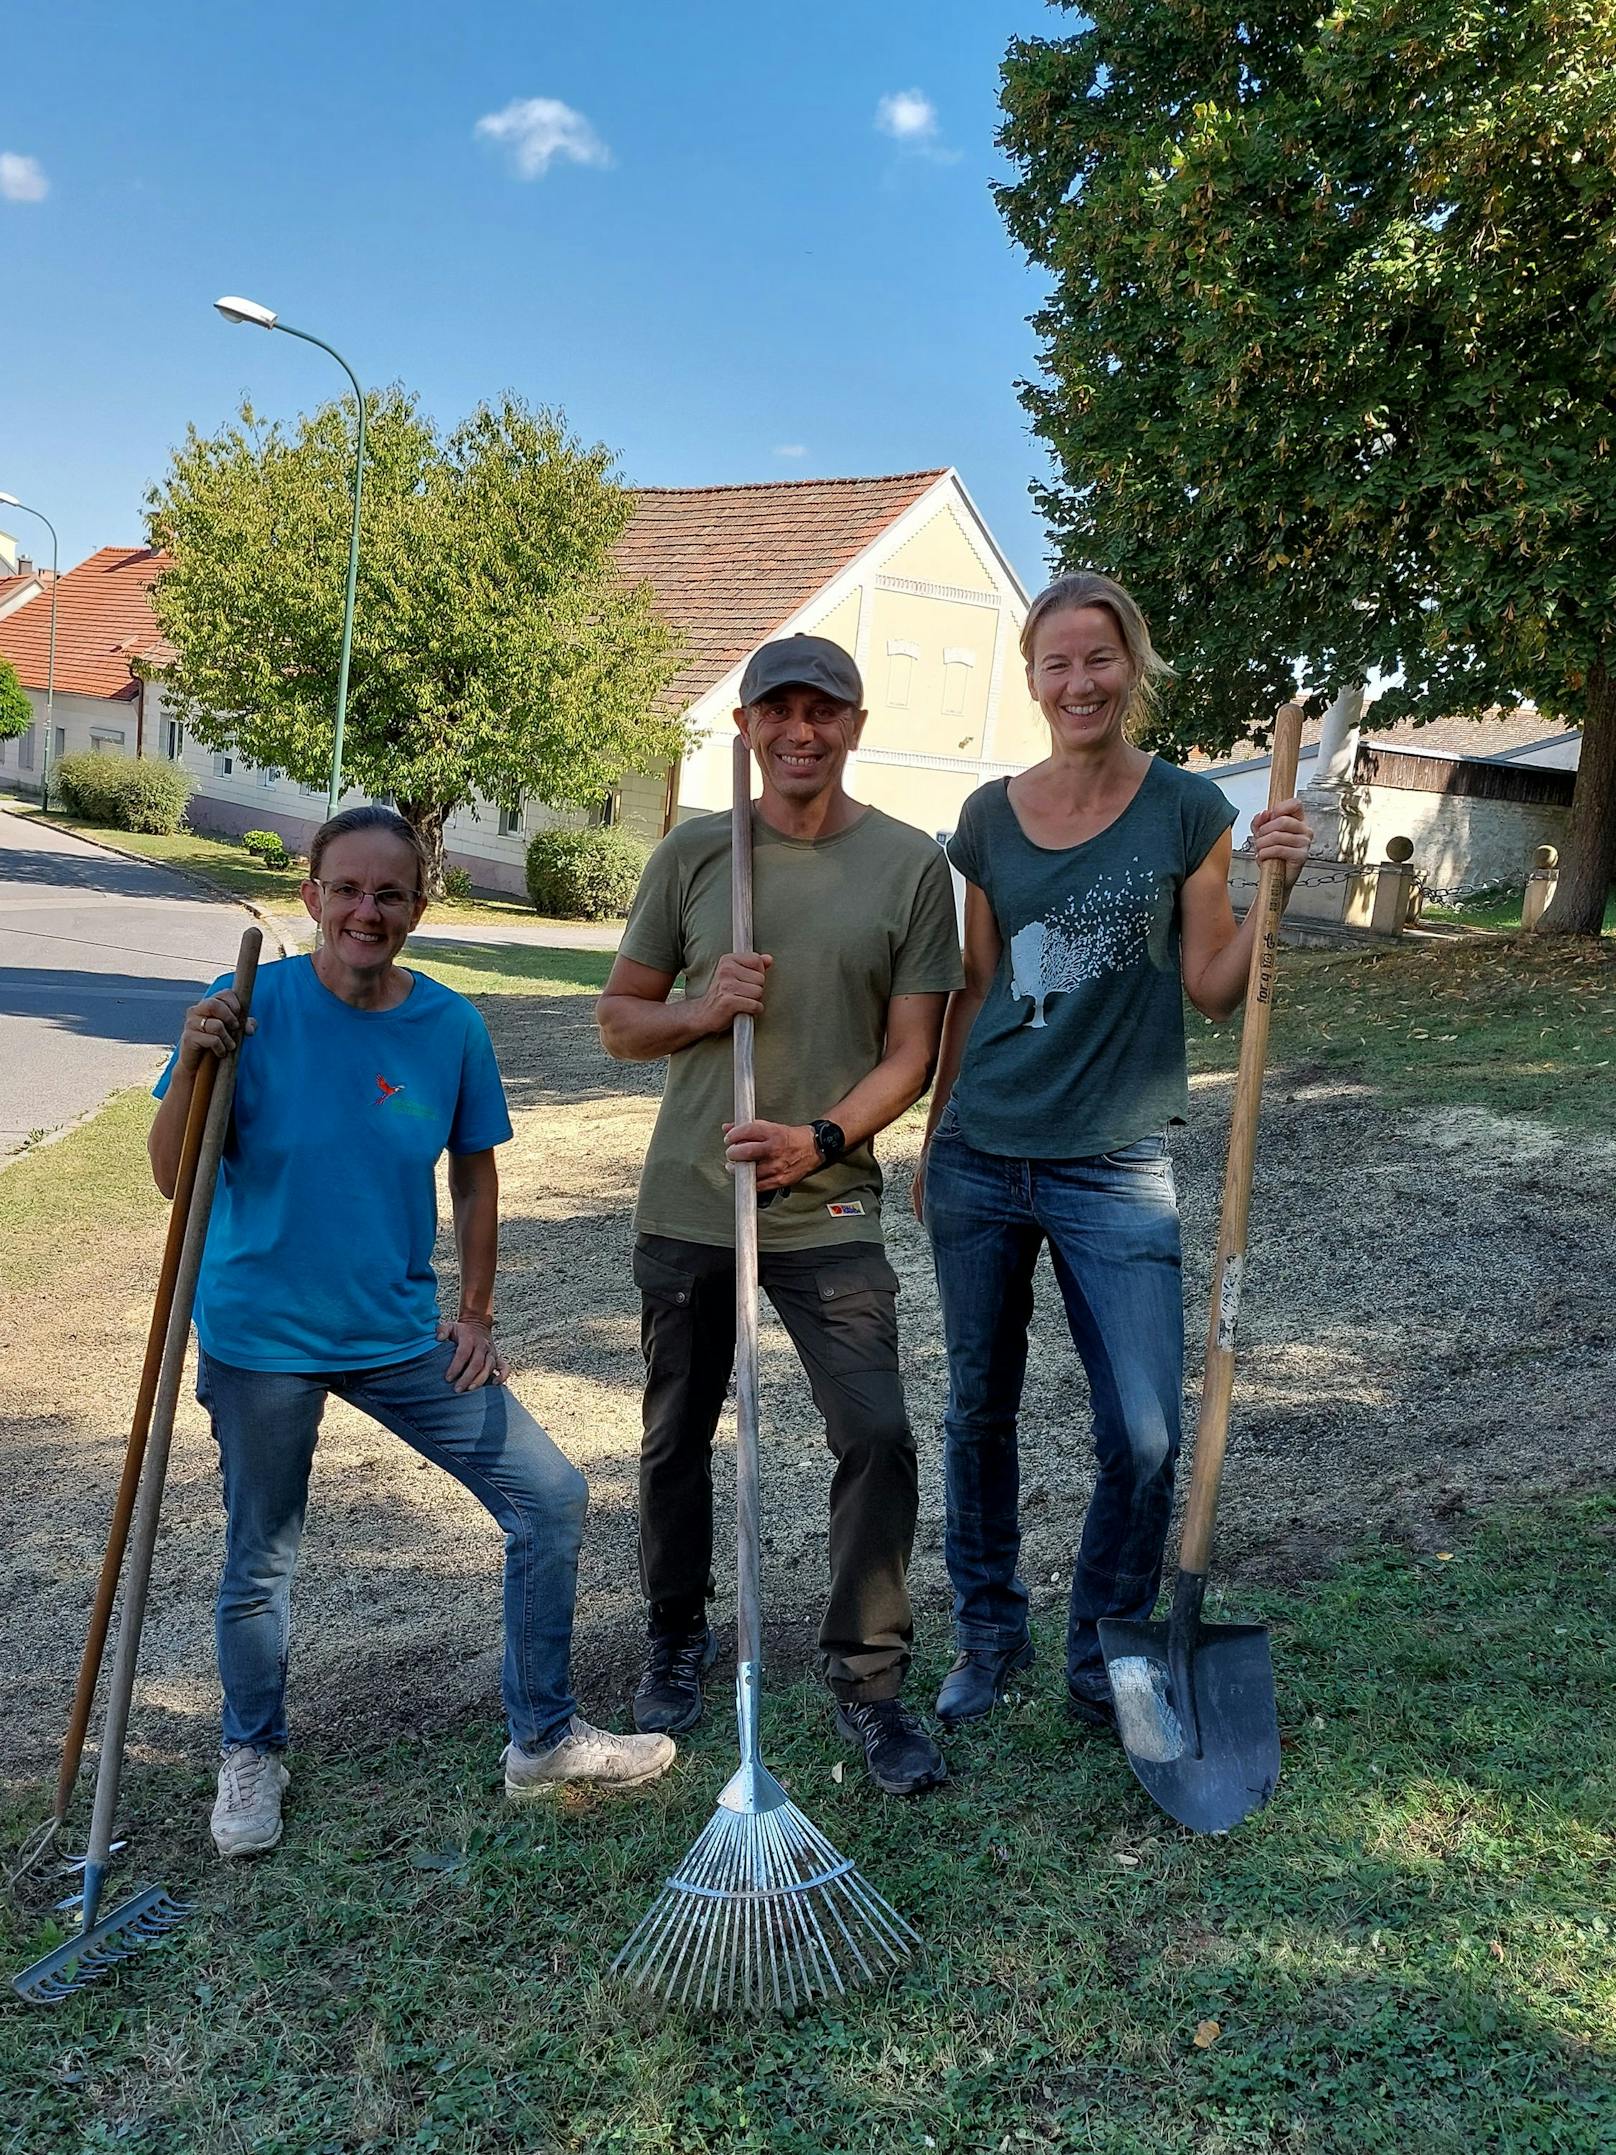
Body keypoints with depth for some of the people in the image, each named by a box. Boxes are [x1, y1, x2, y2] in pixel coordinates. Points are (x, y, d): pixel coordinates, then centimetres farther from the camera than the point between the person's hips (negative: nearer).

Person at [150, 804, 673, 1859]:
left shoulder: (452, 1026, -6)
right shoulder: (255, 1008, -13)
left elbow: (475, 1176, 7)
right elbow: (175, 1180, -12)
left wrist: (477, 1314, 6)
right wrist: (194, 1066, -27)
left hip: (401, 1331, 3)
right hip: (261, 1336, -2)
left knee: (553, 1500, 2)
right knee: (259, 1563, 12)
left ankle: (544, 1737, 23)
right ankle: (252, 1755, 42)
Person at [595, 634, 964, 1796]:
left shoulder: (912, 863, -2)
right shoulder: (694, 853, 2)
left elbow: (910, 1052, -3)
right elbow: (618, 1016, 8)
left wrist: (821, 1139, -18)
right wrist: (701, 1011, -13)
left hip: (828, 1211, -1)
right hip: (687, 1204, 2)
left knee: (879, 1436, -8)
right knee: (677, 1439, 14)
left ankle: (870, 1680, 12)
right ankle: (677, 1636, 38)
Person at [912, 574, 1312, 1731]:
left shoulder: (1187, 809, -2)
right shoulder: (991, 816, 5)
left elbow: (1215, 991, -1)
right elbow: (975, 989, 11)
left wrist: (1277, 888, -16)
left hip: (1117, 1168, -2)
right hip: (981, 1157, 3)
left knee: (1145, 1435, -5)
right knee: (980, 1411, 12)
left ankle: (1104, 1653, 20)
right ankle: (990, 1634, 33)